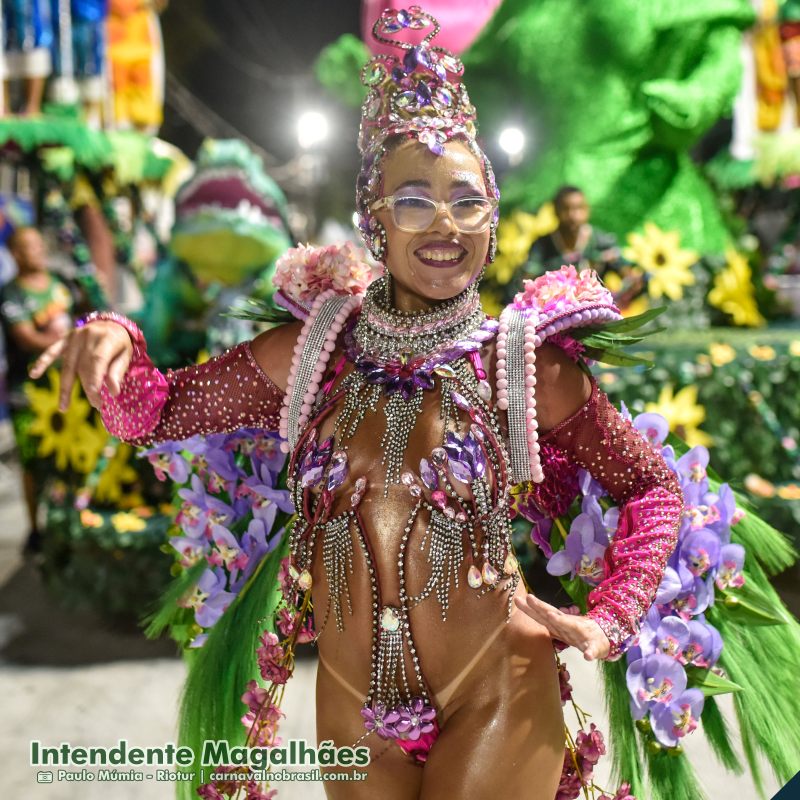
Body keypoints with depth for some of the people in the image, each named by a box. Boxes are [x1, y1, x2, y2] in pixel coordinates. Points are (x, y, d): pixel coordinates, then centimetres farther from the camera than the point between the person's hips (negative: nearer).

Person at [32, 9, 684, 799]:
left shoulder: (527, 365, -10)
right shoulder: (312, 352, -5)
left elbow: (654, 488, 1)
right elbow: (153, 412, 1)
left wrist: (608, 621, -8)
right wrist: (110, 344, -18)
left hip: (494, 696, -3)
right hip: (352, 704, 3)